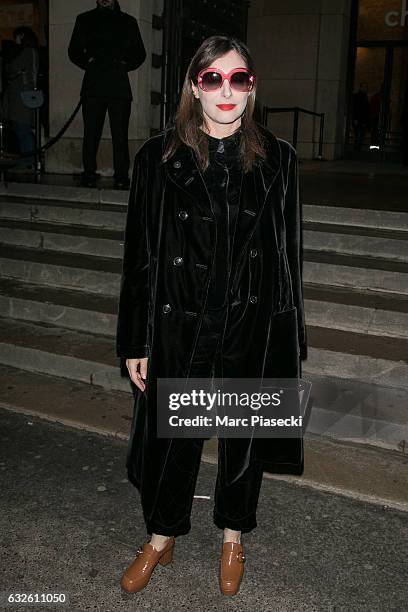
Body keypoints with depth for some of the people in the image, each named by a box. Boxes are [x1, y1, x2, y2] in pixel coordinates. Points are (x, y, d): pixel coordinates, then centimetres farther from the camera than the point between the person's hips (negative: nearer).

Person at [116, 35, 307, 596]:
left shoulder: (276, 159, -1)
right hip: (179, 328, 0)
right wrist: (135, 343, -2)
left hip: (254, 329, 1)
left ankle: (233, 538, 41)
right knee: (172, 437, 13)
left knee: (244, 437, 16)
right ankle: (161, 539, 39)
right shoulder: (160, 158, -4)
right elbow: (140, 254, -2)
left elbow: (289, 254, 2)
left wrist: (291, 340, 3)